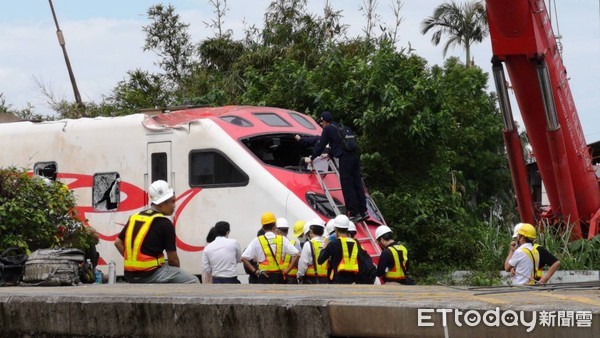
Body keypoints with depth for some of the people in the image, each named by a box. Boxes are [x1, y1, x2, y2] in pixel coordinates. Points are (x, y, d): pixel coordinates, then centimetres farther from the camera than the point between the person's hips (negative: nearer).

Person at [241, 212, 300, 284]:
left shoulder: (257, 241, -3)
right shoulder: (282, 240, 0)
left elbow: (244, 258, -8)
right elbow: (297, 255, -5)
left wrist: (255, 271, -3)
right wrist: (287, 270, -2)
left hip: (264, 277, -1)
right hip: (279, 278, 1)